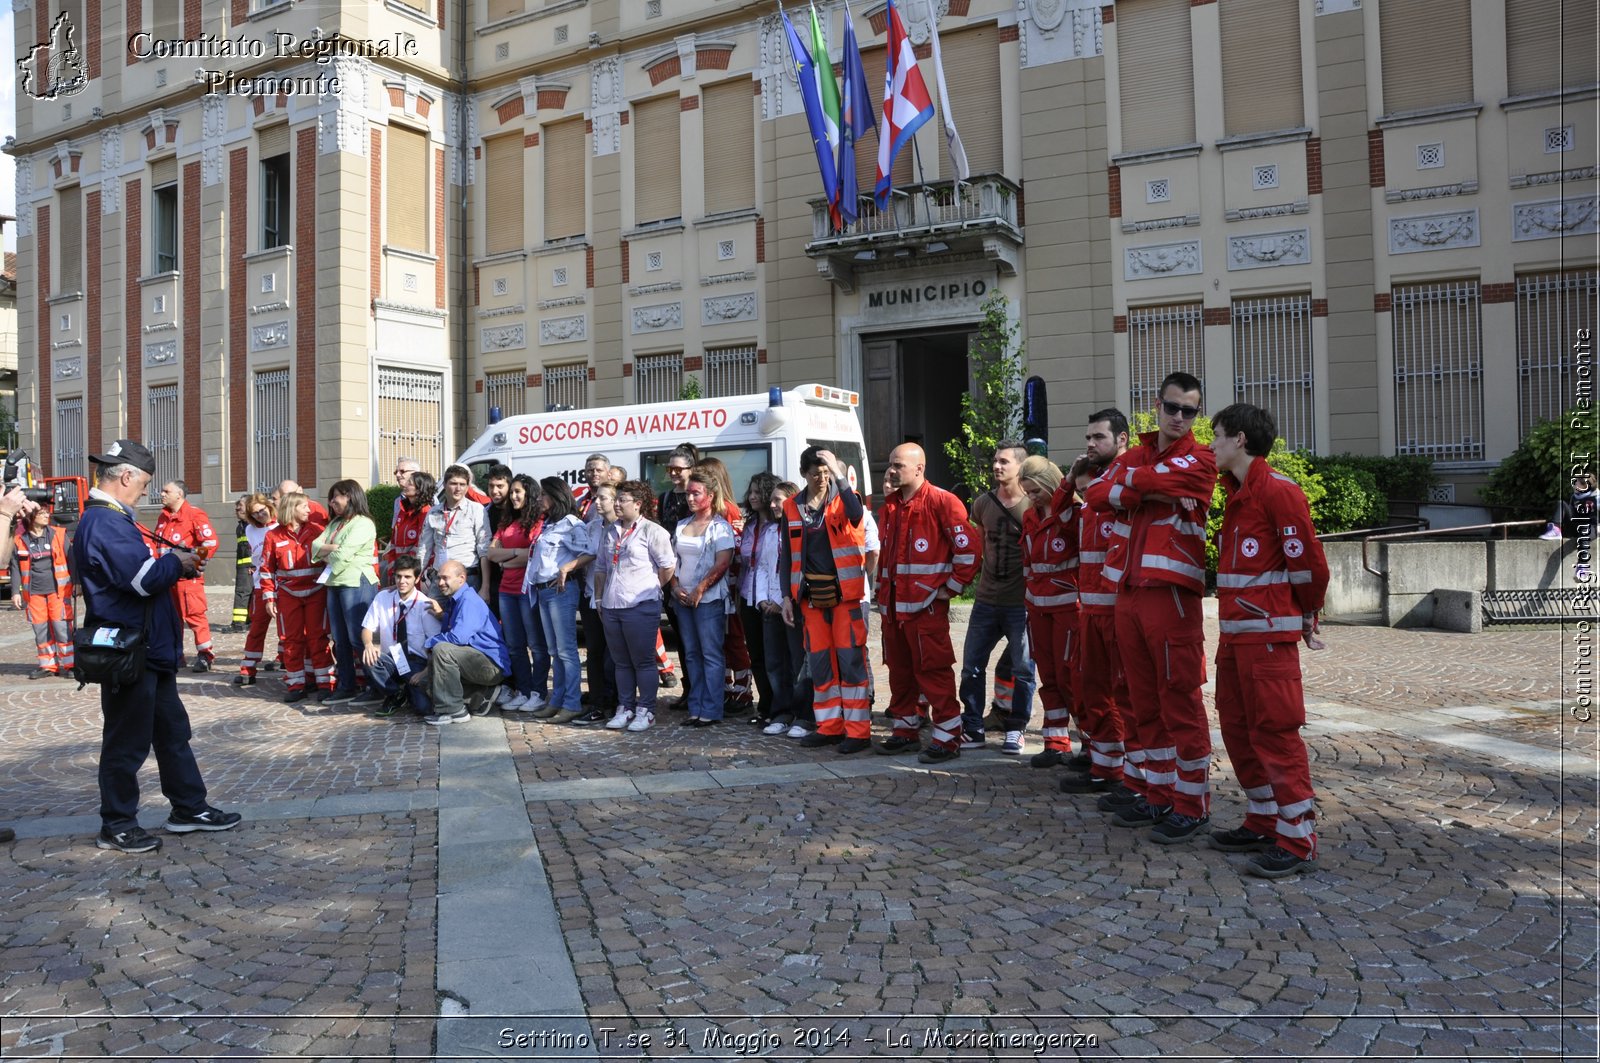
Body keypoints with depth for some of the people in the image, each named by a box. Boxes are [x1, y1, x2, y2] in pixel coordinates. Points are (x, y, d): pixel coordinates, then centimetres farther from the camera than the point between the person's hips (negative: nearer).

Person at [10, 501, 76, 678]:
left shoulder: (59, 534, 1)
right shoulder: (20, 541, 3)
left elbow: (70, 560, 2)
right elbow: (15, 568, 6)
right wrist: (15, 592, 1)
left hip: (58, 590, -2)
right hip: (34, 592, 2)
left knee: (62, 627, -2)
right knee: (40, 629, 7)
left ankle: (68, 665, 6)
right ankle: (48, 665, 17)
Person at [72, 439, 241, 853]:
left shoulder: (112, 518, 14)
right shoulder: (104, 523, -20)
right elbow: (145, 578, -27)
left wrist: (172, 563, 2)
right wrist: (176, 562, -9)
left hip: (150, 650, 11)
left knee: (173, 730, 17)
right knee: (128, 740, 2)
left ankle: (189, 808, 27)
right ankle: (117, 826, 16)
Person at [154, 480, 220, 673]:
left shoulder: (195, 514, -10)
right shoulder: (163, 517, 15)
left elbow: (211, 543, -15)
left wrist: (192, 558, -16)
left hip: (188, 575, -8)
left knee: (194, 613, -8)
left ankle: (204, 653, -1)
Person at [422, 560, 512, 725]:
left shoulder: (469, 600, -16)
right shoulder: (454, 601, 15)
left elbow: (458, 637, -27)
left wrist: (429, 642, -12)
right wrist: (442, 615, 8)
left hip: (493, 666, -11)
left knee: (441, 650, -29)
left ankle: (452, 710, -23)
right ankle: (481, 697, 7)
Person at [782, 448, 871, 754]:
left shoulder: (842, 498, -2)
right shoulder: (792, 508, 8)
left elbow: (856, 514, -27)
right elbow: (787, 555, 12)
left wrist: (839, 474, -26)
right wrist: (787, 595, 7)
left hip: (844, 591, -4)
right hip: (811, 594, 4)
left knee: (850, 659, -5)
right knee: (819, 662, 9)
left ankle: (858, 731, 0)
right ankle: (830, 726, 19)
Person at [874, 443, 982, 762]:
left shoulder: (941, 501, -10)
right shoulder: (891, 505, 15)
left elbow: (970, 546, -12)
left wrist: (953, 587, -9)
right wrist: (882, 591, 17)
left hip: (927, 604, -8)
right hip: (893, 604, 8)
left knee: (933, 670, -4)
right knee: (899, 670, 13)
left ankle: (948, 738, 4)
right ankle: (905, 730, 25)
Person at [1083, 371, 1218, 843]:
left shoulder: (1199, 460, -1)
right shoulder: (1135, 456, 17)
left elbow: (1148, 480, -17)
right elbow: (1097, 492, -1)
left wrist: (1124, 480, 3)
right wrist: (1148, 494, -14)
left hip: (1171, 592, -6)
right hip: (1128, 593, 6)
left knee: (1179, 702, -3)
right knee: (1144, 702, 12)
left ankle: (1192, 805, 7)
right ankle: (1159, 795, 23)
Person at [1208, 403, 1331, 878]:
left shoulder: (1278, 491, -13)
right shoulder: (1237, 494, 16)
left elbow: (1309, 562, -13)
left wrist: (1307, 616, 1)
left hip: (1269, 634, -9)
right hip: (1234, 632, 10)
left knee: (1275, 731, -6)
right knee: (1238, 729, 14)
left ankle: (1298, 841, 2)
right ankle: (1264, 821, 26)